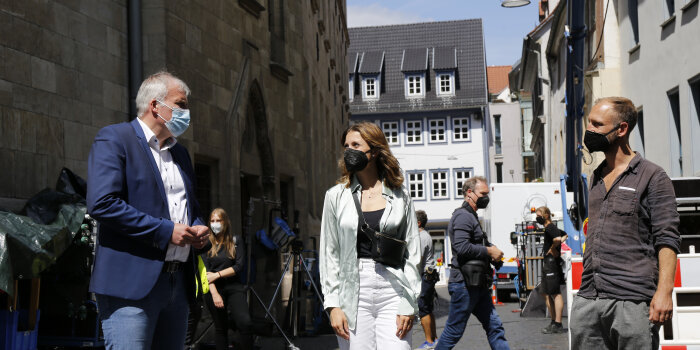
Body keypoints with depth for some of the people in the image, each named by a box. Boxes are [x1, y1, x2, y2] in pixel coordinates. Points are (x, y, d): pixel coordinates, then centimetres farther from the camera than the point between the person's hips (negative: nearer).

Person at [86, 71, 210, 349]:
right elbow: (102, 203, -16)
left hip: (178, 284, 8)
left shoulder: (180, 153, 23)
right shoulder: (113, 139, -3)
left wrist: (198, 228, 7)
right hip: (132, 284, -8)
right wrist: (165, 230, -16)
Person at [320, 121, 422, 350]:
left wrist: (408, 304, -3)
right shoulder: (336, 196, 8)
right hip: (353, 292, 1)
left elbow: (413, 252, 5)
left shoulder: (400, 195, 7)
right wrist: (333, 304, -2)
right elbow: (329, 253, 6)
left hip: (393, 291, 0)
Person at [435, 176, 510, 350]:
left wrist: (491, 251, 10)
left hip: (478, 284, 10)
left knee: (494, 327, 7)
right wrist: (488, 251, -13)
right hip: (464, 284, -10)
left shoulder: (471, 216, 22)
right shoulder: (463, 216, -12)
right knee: (453, 331, -3)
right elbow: (461, 247, -24)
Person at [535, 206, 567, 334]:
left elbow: (557, 239, -32)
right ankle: (554, 322, 19)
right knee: (547, 294, 13)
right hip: (547, 263, 11)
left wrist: (552, 249, -15)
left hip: (552, 262, -11)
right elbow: (566, 234, 36)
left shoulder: (550, 227, -11)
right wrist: (561, 241, 20)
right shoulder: (549, 228, 20)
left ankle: (558, 325, -11)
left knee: (555, 293, -10)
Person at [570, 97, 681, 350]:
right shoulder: (596, 177, 19)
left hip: (632, 300, -6)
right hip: (587, 300, 6)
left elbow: (667, 239, -8)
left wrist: (664, 291, -18)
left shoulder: (651, 176, -2)